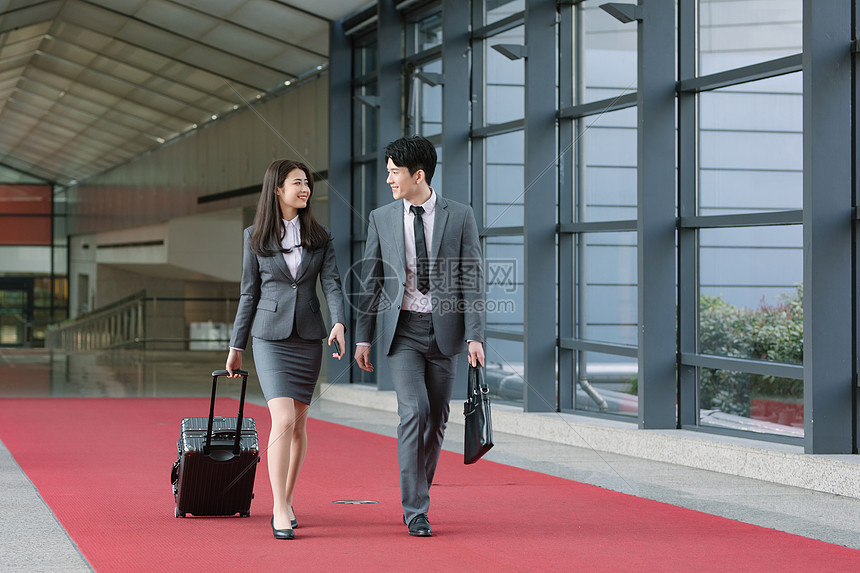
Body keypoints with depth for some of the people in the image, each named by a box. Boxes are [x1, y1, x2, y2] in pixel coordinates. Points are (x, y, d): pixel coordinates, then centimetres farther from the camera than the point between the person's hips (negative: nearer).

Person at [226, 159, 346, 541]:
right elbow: (249, 293, 7)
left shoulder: (319, 237, 7)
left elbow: (332, 284, -2)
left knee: (298, 424, 7)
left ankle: (285, 502, 21)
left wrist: (339, 323, -21)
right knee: (283, 420, -16)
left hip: (308, 337, 3)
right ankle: (281, 510, -13)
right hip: (271, 338, -3)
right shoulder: (255, 237, 3)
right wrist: (236, 345, 8)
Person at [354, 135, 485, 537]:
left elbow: (473, 279, -4)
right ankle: (416, 509, -10)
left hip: (445, 331, 1)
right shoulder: (381, 219, 3)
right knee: (414, 411, -15)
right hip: (403, 331, -1)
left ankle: (417, 495, 27)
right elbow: (370, 280, 7)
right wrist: (363, 337, 3)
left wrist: (475, 336, -12)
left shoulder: (459, 217, -2)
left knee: (437, 418, 7)